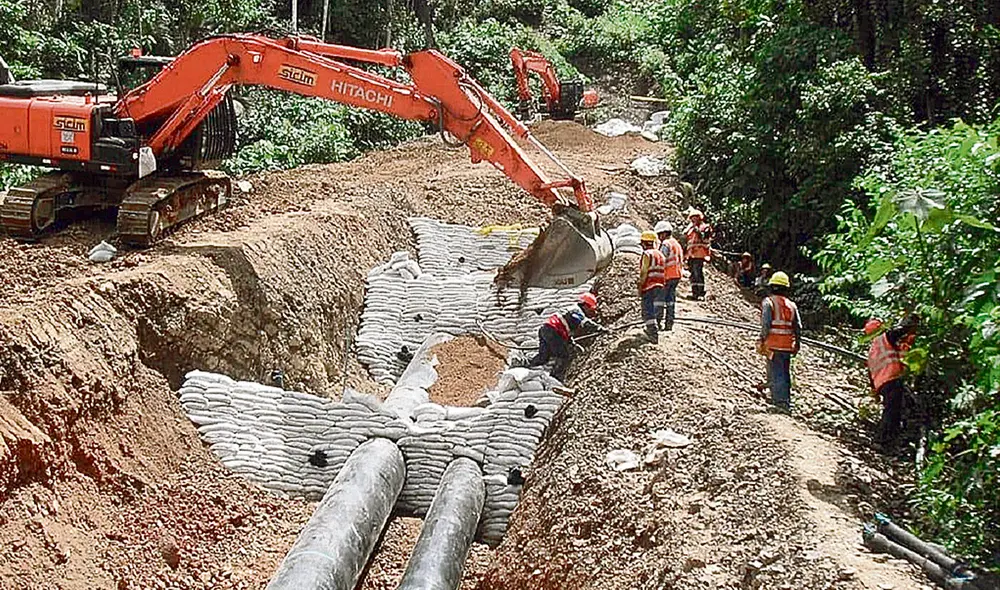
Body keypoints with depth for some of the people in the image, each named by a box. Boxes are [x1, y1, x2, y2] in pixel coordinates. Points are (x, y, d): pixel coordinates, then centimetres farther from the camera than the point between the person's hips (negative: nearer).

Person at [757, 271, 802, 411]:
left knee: (776, 373, -4)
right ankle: (786, 401, 21)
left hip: (773, 344, -5)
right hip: (787, 346, 5)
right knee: (785, 373, 15)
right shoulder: (791, 305, 10)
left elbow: (766, 324, -14)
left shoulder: (768, 302, -6)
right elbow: (798, 327, 9)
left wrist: (762, 340, -5)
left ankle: (781, 401, -11)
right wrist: (797, 344, 17)